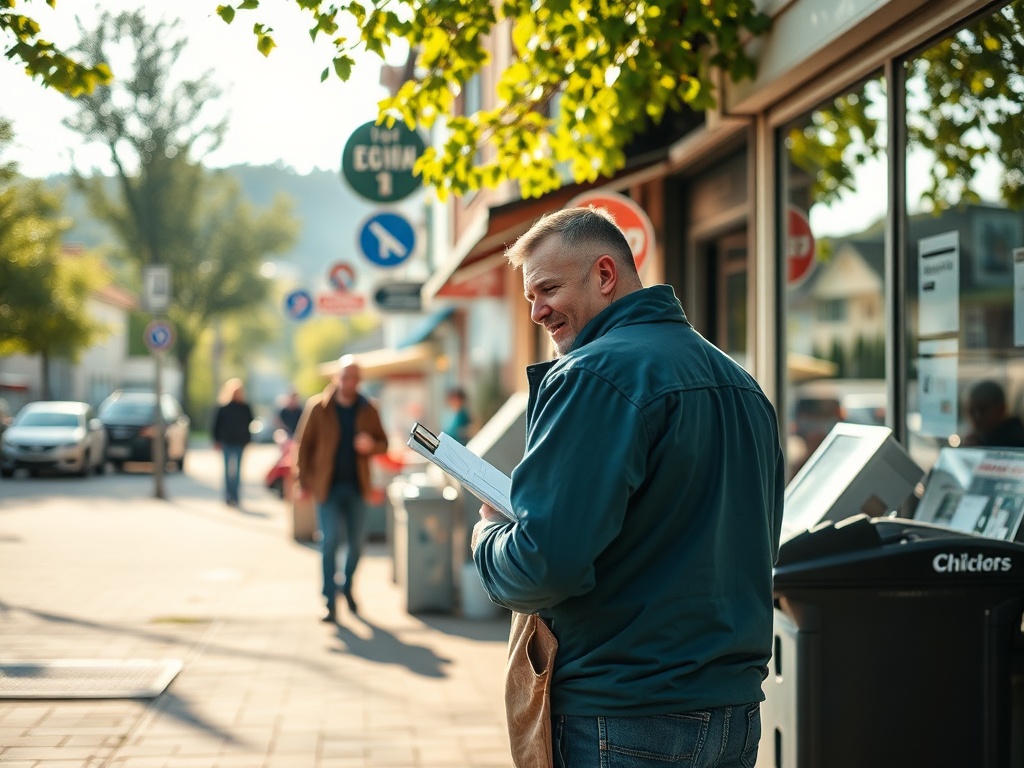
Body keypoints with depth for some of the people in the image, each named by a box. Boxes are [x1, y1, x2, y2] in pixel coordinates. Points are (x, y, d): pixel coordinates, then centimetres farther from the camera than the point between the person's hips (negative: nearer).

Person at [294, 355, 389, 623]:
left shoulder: (367, 410, 6)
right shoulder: (318, 407, -1)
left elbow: (383, 443, 12)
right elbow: (303, 444, 0)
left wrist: (371, 445, -12)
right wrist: (304, 480, -7)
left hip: (356, 487, 3)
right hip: (328, 487, -3)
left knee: (357, 541, 9)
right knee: (330, 541, -8)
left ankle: (347, 586, 34)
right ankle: (330, 602, -3)